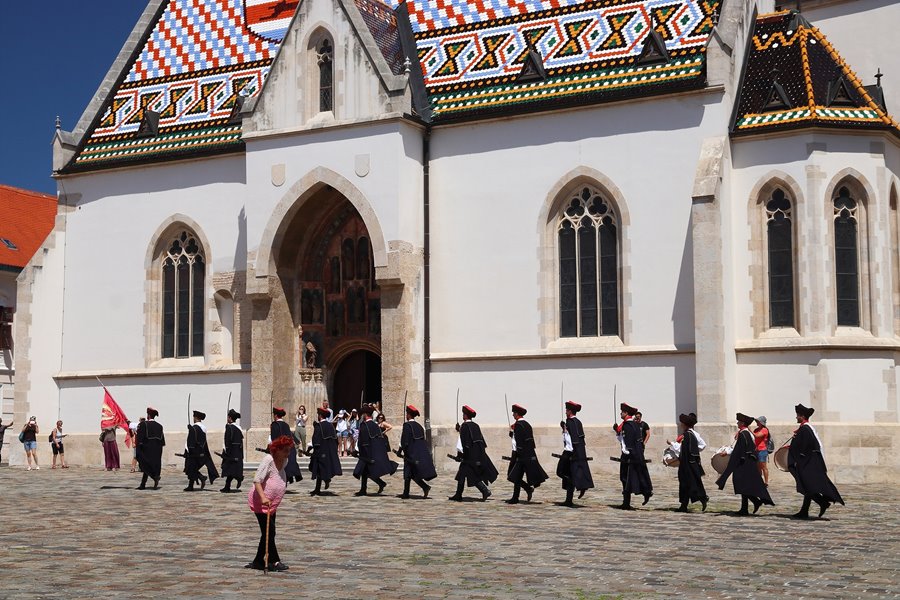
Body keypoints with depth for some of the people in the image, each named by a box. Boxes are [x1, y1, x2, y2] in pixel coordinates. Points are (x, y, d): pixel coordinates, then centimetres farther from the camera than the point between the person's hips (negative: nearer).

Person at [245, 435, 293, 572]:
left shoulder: (284, 461, 6)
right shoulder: (268, 460, -19)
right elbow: (257, 481, -25)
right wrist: (263, 498, -36)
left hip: (272, 504, 9)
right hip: (260, 502, -9)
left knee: (268, 533, 12)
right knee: (269, 532, -9)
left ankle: (258, 561, 21)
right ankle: (274, 561, -2)